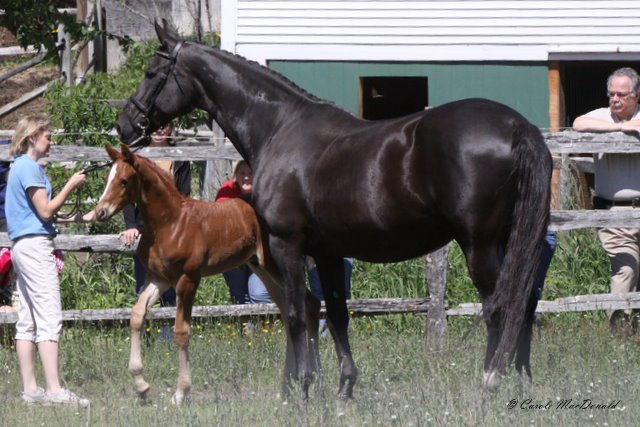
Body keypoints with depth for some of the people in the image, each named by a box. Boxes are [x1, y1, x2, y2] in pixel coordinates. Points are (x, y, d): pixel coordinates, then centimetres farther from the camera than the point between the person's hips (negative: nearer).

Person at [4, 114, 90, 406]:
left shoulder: (20, 166, 18)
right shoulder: (31, 168, -12)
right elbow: (46, 210, -15)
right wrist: (71, 186, -8)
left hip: (22, 246, 10)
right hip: (35, 245, -10)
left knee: (27, 321, 8)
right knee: (49, 319, -12)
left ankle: (30, 389, 8)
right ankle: (55, 390, -17)